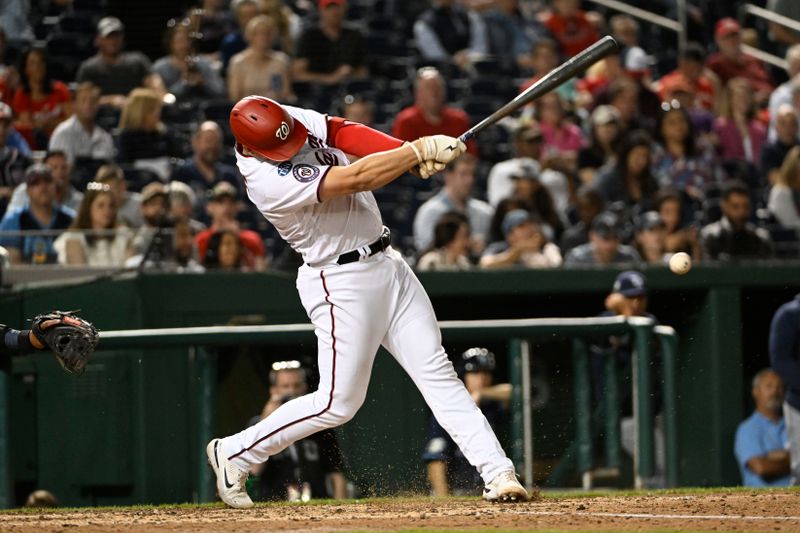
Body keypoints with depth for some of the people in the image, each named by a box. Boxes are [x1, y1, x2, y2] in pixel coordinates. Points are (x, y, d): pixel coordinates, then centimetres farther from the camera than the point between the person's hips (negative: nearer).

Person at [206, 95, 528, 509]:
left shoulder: (293, 120, -4)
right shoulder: (270, 182, -27)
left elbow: (343, 133, -8)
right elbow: (357, 179, -29)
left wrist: (411, 153, -23)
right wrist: (420, 150, -26)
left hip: (387, 264, 7)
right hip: (342, 283, -7)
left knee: (436, 372, 1)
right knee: (338, 403, 0)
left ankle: (497, 474, -2)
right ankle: (234, 454, 16)